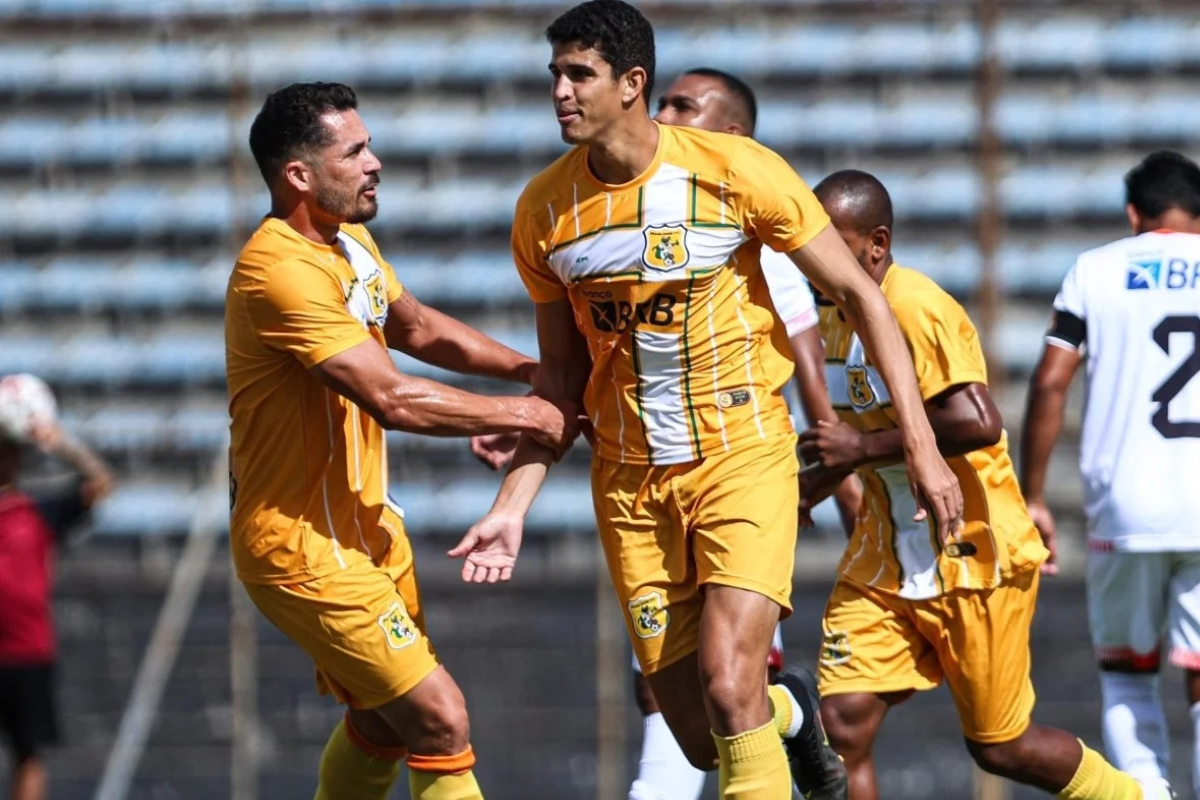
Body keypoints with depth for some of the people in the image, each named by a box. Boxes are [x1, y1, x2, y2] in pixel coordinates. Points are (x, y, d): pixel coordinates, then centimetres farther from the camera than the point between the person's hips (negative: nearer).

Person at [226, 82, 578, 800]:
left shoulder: (348, 238, 7)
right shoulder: (283, 272, -26)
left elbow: (416, 328, 22)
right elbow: (393, 399, -28)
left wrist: (534, 372, 9)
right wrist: (524, 415, -19)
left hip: (366, 522, 10)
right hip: (305, 545, -10)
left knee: (384, 724, 21)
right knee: (440, 720, -14)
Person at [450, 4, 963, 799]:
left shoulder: (734, 170, -13)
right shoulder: (544, 210, -2)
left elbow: (858, 294, -6)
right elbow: (562, 375, 10)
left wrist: (921, 444, -9)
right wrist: (514, 503, 3)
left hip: (743, 457, -4)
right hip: (630, 480, 4)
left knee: (728, 689, -22)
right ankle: (791, 716, 39)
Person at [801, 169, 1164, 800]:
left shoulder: (917, 310, -20)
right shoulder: (834, 317, 8)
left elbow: (977, 424, -32)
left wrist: (862, 448, -27)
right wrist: (815, 483, 10)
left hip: (972, 559, -7)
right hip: (884, 562, 8)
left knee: (1000, 748, 5)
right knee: (842, 723, -9)